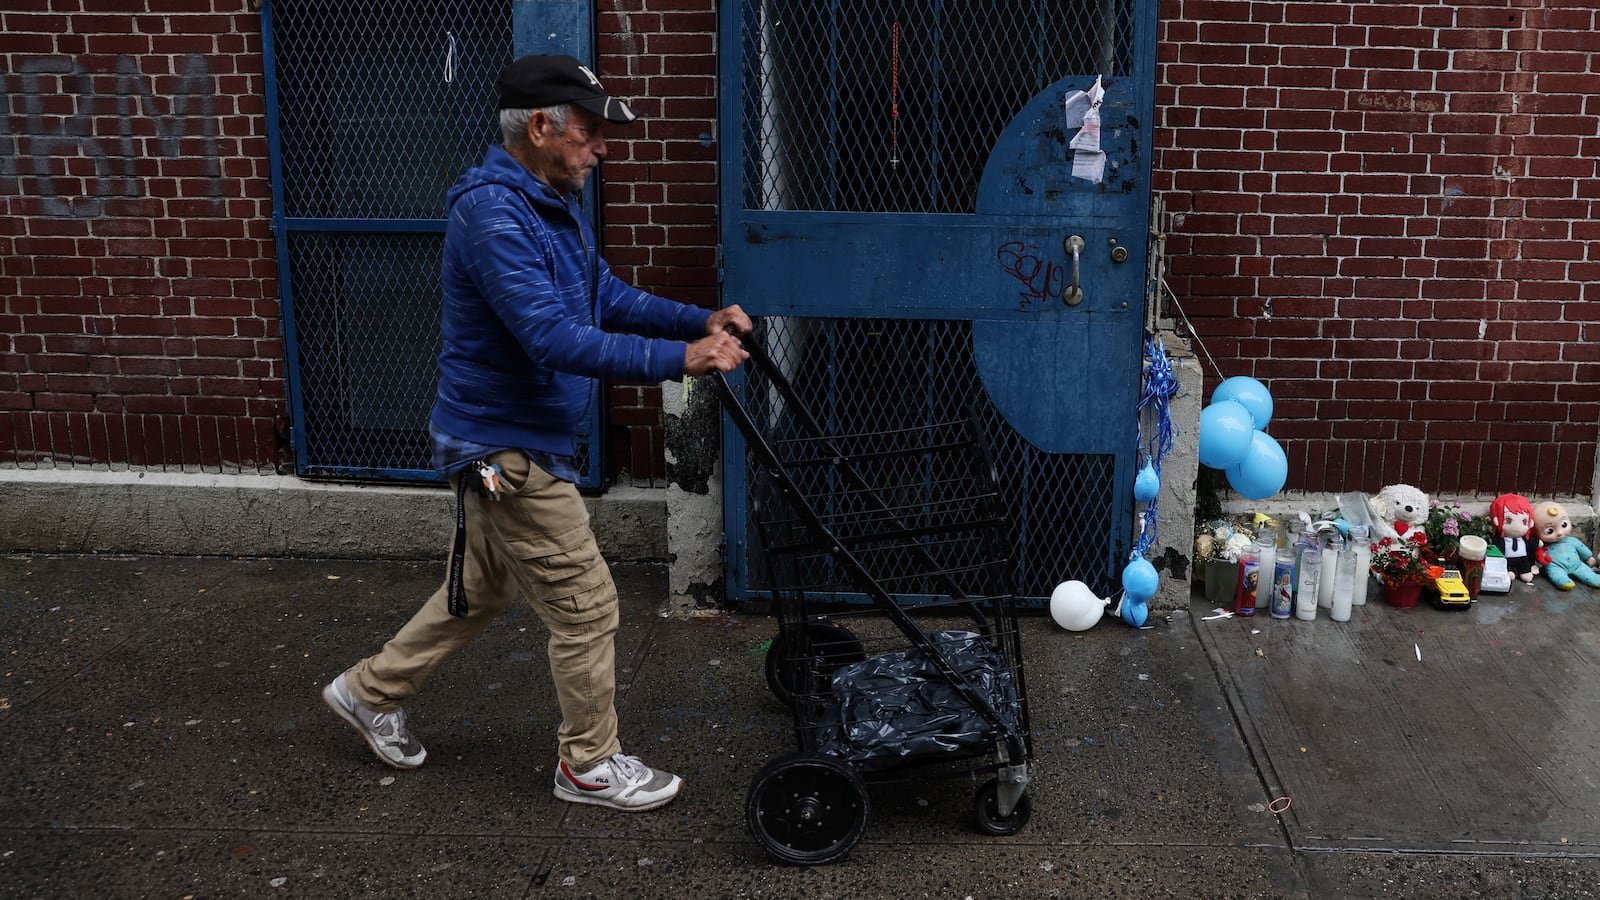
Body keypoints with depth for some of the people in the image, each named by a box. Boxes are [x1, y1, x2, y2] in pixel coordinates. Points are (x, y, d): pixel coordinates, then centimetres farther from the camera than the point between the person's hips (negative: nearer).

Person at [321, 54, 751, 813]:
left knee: (482, 589, 24)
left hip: (505, 443, 10)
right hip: (506, 449, -10)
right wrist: (680, 359, -32)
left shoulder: (552, 205, 8)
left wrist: (702, 321, -1)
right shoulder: (492, 213, -25)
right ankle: (589, 764, 18)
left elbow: (608, 296, 13)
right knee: (586, 604, 0)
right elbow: (555, 339, -33)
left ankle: (371, 691, 41)